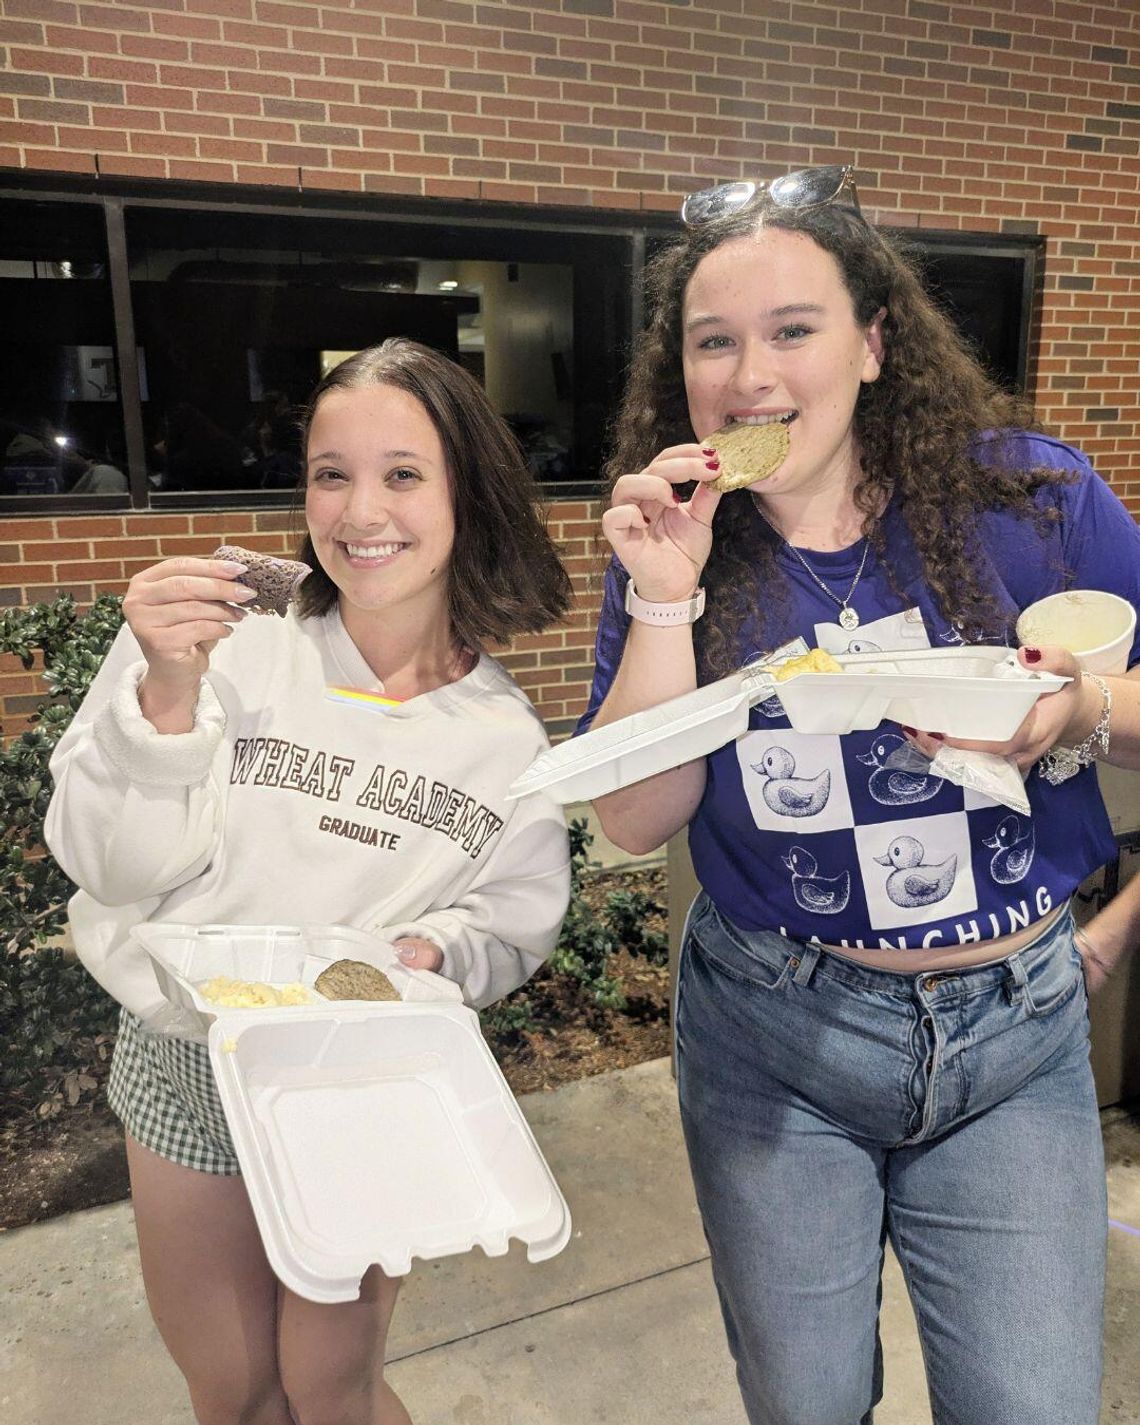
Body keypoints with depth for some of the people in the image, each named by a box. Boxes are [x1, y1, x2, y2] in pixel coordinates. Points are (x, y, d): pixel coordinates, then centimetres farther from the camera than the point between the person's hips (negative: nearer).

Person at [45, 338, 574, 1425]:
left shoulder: (505, 735, -9)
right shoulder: (231, 650, -16)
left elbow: (517, 919, 0)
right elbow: (110, 867, -16)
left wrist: (437, 950, -20)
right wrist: (165, 697, -30)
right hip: (184, 1076, 1)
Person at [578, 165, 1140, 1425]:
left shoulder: (1026, 495, -10)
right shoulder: (672, 543, -6)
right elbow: (634, 820, -12)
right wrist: (664, 596, -22)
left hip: (1013, 1035, 0)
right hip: (771, 1043, 1)